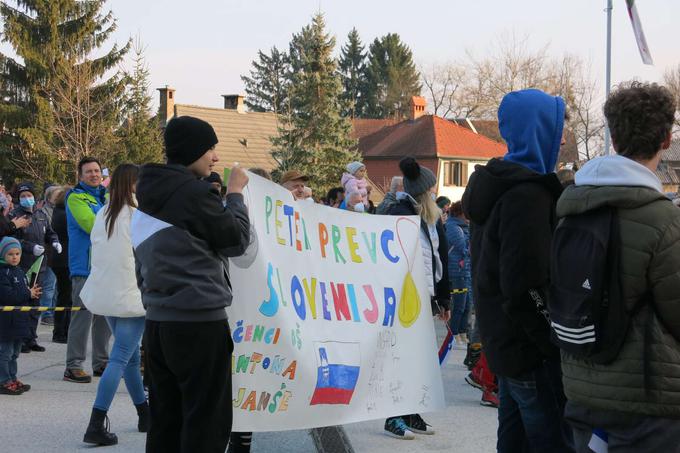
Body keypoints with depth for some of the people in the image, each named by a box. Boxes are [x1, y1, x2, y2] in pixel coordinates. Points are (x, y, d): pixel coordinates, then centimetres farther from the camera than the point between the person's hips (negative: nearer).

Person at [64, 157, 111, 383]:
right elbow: (91, 224, -17)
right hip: (85, 266, -7)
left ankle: (101, 362, 19)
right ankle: (73, 366, -4)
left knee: (105, 316, 10)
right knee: (83, 315, -9)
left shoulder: (107, 196, 17)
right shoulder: (76, 197, -5)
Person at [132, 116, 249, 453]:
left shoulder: (151, 193, 13)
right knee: (207, 424, -2)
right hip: (199, 323, -8)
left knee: (165, 421, 11)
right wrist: (235, 194, 8)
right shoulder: (193, 192, -13)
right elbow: (236, 241, -3)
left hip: (158, 321, 8)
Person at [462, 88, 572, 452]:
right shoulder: (529, 194, -18)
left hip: (502, 345, 10)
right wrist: (558, 349, -18)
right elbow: (526, 292, -23)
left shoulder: (493, 186, 14)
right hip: (532, 353, -10)